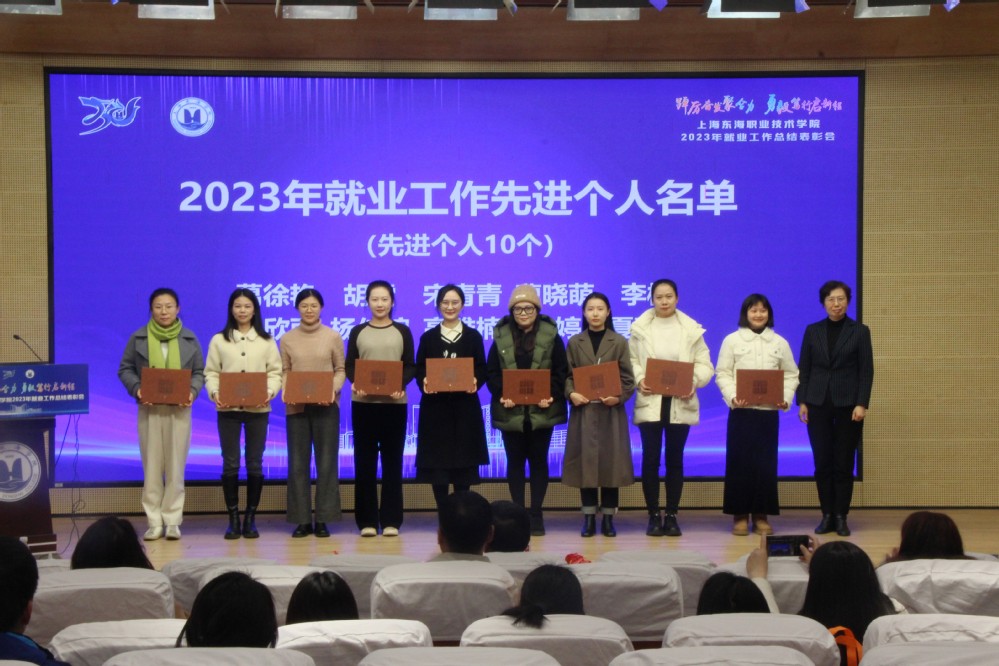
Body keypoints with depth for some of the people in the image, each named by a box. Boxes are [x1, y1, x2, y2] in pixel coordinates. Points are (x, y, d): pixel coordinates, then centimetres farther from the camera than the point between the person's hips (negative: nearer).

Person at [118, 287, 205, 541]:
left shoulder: (189, 339, 7)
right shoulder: (139, 338, 5)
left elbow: (199, 372, 9)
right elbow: (125, 369, 7)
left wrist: (192, 391, -10)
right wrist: (136, 389, -11)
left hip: (179, 409, 0)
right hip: (149, 408, 0)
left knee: (176, 465, 0)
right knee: (151, 465, 1)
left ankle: (173, 520, 7)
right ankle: (154, 522, 6)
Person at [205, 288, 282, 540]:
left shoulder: (266, 341, 7)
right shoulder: (219, 340, 7)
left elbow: (275, 372, 3)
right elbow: (211, 373, 3)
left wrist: (270, 392, -15)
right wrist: (214, 393, -14)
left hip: (258, 409, 0)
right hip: (228, 409, 0)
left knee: (255, 464, 3)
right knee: (230, 464, 1)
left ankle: (251, 518, 11)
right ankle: (233, 519, 9)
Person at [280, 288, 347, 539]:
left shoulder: (333, 337, 3)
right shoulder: (288, 339, 6)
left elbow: (341, 370, 4)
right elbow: (284, 372, 7)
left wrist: (333, 389, -13)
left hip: (326, 406, -1)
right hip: (296, 407, 1)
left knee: (326, 462, 1)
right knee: (298, 463, 3)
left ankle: (322, 519, 8)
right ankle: (302, 520, 9)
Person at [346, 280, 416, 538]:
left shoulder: (402, 331, 7)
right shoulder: (357, 332, 8)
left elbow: (410, 366, 4)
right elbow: (349, 366, 5)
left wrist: (401, 385, -16)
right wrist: (355, 383, -16)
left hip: (394, 403, 0)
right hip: (363, 403, 0)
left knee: (392, 460, 3)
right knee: (365, 461, 1)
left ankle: (391, 520, 8)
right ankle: (367, 520, 7)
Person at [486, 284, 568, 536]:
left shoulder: (551, 336, 2)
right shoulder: (500, 337, 4)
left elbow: (560, 372, 0)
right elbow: (492, 373, 3)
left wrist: (551, 395, -15)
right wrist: (502, 395, -13)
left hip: (541, 410, -1)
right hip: (510, 410, 1)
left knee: (538, 460, 5)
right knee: (515, 461, 5)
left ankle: (536, 515, 10)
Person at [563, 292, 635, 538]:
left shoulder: (619, 342, 5)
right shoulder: (574, 343, 8)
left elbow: (628, 378, 1)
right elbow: (566, 376, 5)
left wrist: (619, 396, -16)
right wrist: (571, 393, -14)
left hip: (611, 411, -1)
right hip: (583, 410, 1)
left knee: (610, 461, 0)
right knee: (585, 461, 0)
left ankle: (608, 518, 8)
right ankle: (589, 518, 8)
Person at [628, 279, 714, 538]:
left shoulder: (692, 329, 5)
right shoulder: (640, 328, 4)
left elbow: (704, 365, 3)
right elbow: (631, 361, 3)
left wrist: (692, 383, -14)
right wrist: (639, 379, -15)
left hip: (680, 403, 1)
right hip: (649, 401, -1)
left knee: (675, 460, 6)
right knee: (650, 459, -3)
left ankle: (672, 516, 14)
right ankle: (653, 516, 6)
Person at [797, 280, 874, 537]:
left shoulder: (860, 331, 2)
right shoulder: (813, 331, 8)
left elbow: (866, 371, -1)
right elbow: (803, 369, 7)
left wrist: (862, 404, -10)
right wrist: (801, 402, -1)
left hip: (848, 404, -2)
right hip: (818, 403, 2)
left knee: (844, 463, 0)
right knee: (822, 462, 2)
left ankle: (841, 517, 6)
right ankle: (827, 515, 10)